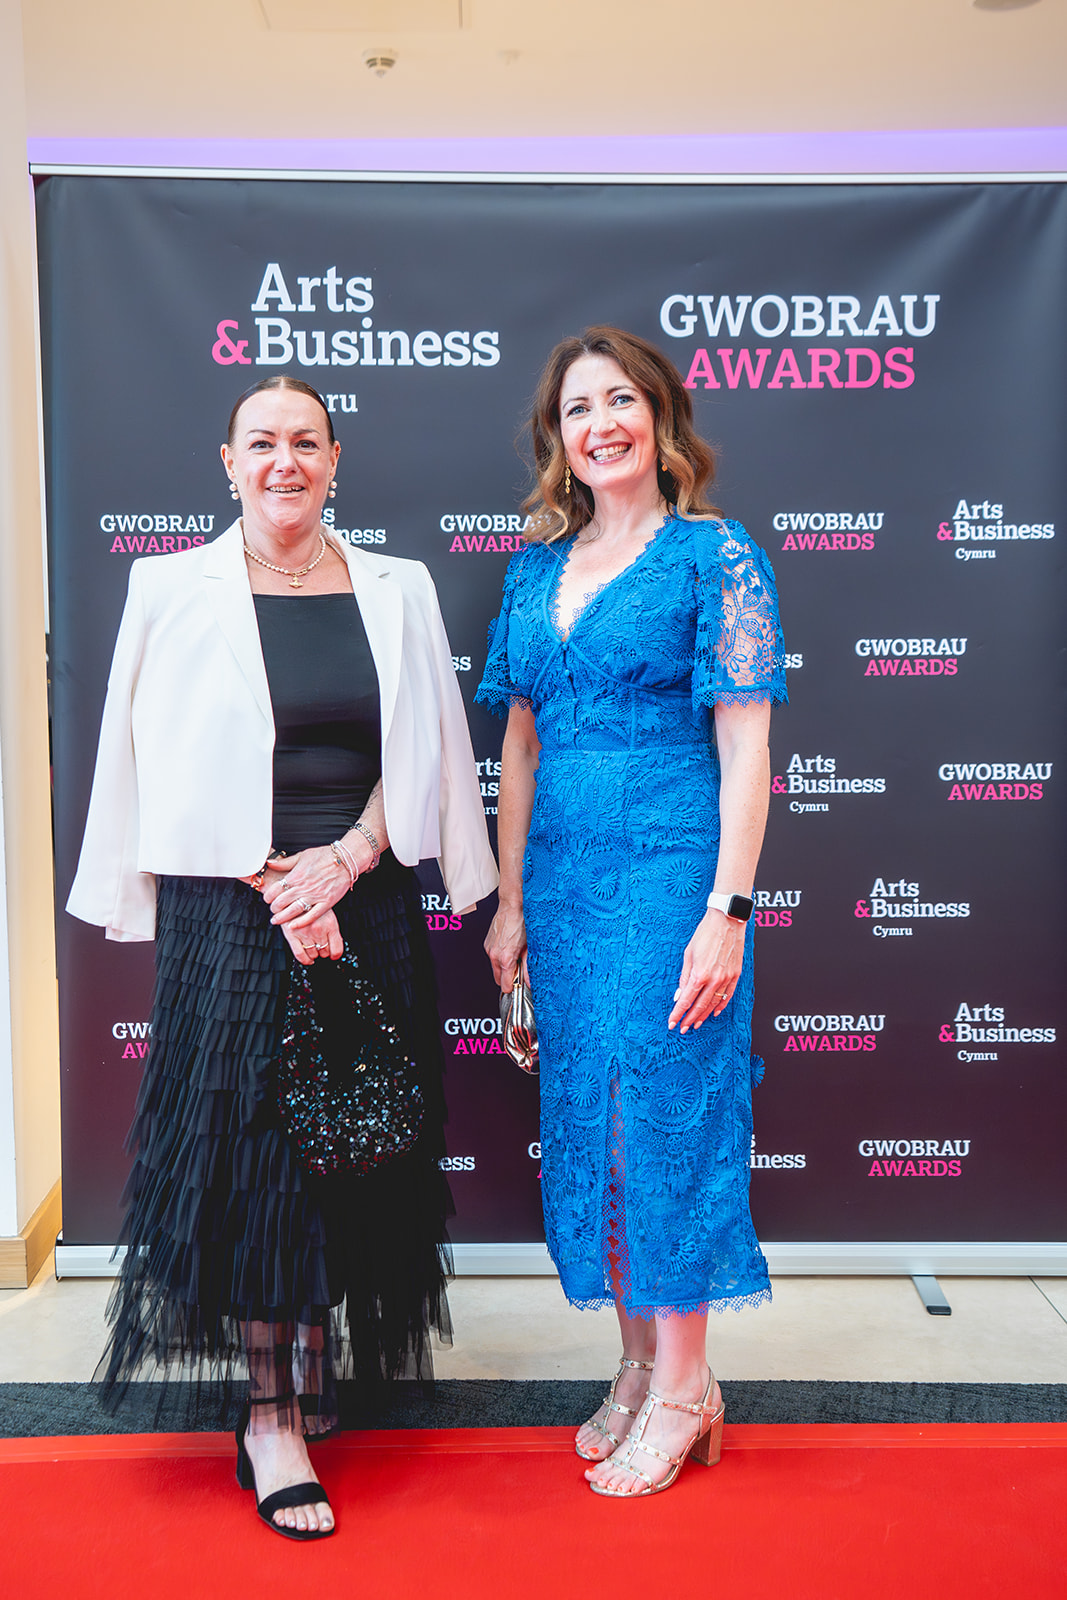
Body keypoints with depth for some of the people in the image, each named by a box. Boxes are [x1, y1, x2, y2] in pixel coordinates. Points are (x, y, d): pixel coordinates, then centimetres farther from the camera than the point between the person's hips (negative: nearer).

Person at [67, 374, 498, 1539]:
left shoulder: (395, 591, 7)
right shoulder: (173, 590, 0)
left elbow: (423, 753, 5)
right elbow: (163, 767, -4)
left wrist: (344, 861, -9)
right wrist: (278, 886, -11)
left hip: (365, 905, 3)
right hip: (229, 908, -3)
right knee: (250, 1146, 1)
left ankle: (315, 1363, 32)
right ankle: (271, 1411, 16)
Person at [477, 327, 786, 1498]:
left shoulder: (715, 557, -4)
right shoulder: (536, 570, 11)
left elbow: (744, 748, -9)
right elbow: (520, 746, 12)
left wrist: (727, 912, -15)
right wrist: (511, 902, 10)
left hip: (671, 874, -6)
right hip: (563, 882, 6)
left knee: (662, 1108, 1)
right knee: (584, 1117, 12)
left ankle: (683, 1388, 21)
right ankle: (640, 1365, 30)